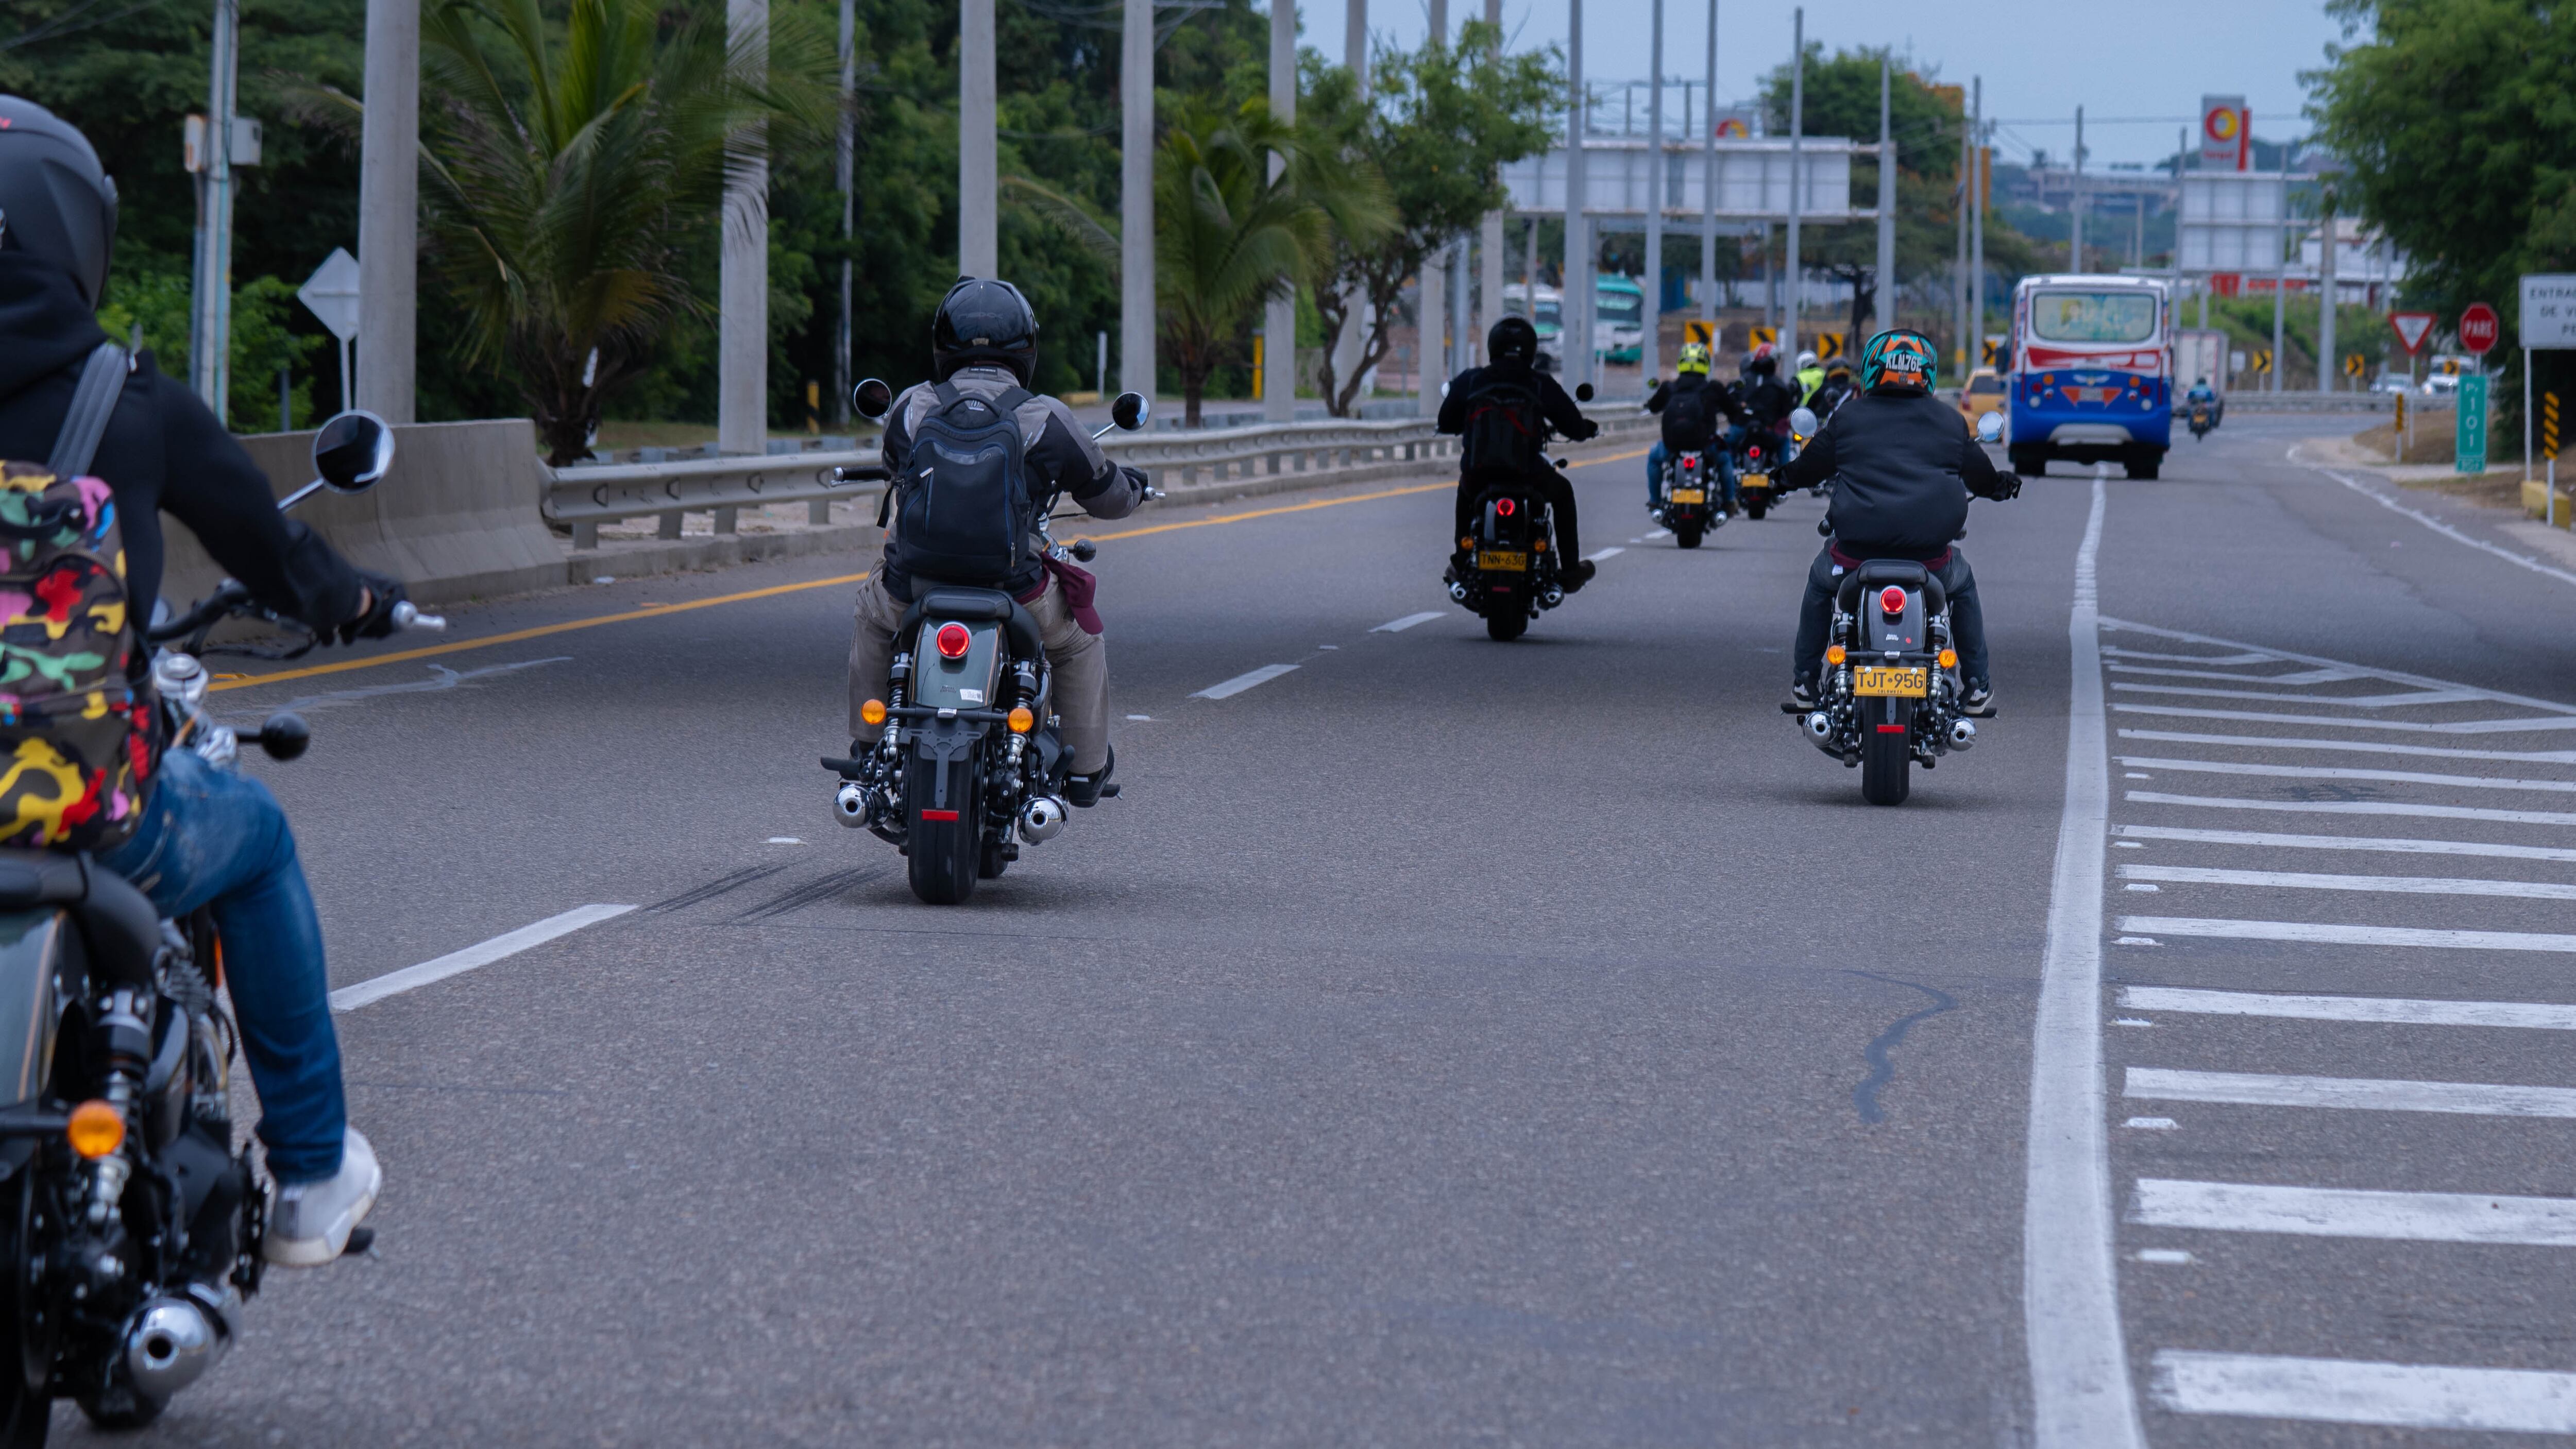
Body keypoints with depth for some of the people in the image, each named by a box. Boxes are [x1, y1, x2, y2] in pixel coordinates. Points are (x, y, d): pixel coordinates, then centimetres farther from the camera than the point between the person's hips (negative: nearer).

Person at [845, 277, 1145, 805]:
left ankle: (865, 747, 39)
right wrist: (1132, 486, 36)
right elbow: (1109, 498, 11)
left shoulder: (911, 407, 4)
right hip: (1012, 592, -2)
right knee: (1078, 635, 28)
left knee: (871, 617, 37)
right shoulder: (1047, 419, -3)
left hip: (913, 586, 2)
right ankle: (1087, 768, 31)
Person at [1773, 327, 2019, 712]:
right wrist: (2001, 485, 46)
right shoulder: (1950, 422, 9)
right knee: (1962, 586, 31)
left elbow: (1807, 470, 15)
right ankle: (1977, 684, 28)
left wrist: (1788, 473, 40)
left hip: (1857, 548, -1)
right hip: (1930, 553, 1)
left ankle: (1804, 680, 29)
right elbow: (1981, 475, 22)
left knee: (1821, 582, 30)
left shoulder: (1847, 417, 5)